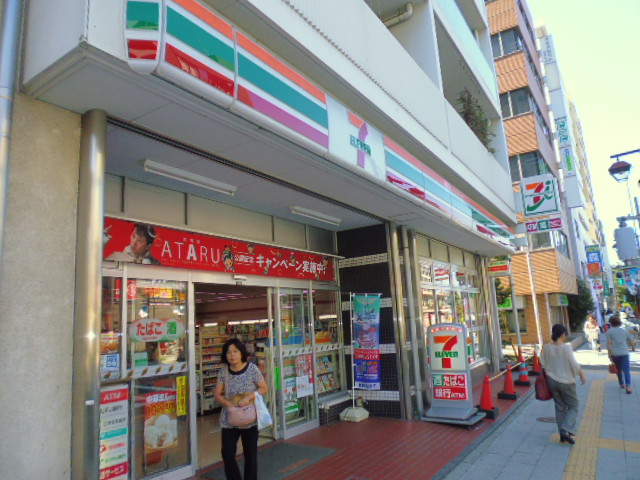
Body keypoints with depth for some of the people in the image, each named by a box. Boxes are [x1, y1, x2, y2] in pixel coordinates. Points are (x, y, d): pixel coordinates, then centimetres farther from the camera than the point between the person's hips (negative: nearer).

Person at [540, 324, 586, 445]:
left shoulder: (547, 347, -4)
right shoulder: (566, 347, -18)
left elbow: (543, 364, 4)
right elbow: (574, 364, -15)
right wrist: (582, 375, 1)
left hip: (552, 381, 5)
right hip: (566, 382, -4)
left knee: (559, 407, 15)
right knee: (573, 407, 12)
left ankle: (562, 434, 20)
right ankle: (565, 430, -3)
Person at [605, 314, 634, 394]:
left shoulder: (609, 331, 1)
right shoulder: (624, 331, 10)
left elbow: (609, 343, -8)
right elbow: (631, 341, 17)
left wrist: (609, 354, -4)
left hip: (614, 354, -1)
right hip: (624, 353, 1)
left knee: (619, 369, 19)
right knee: (626, 370, -6)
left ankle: (622, 384, 31)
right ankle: (628, 386, -20)